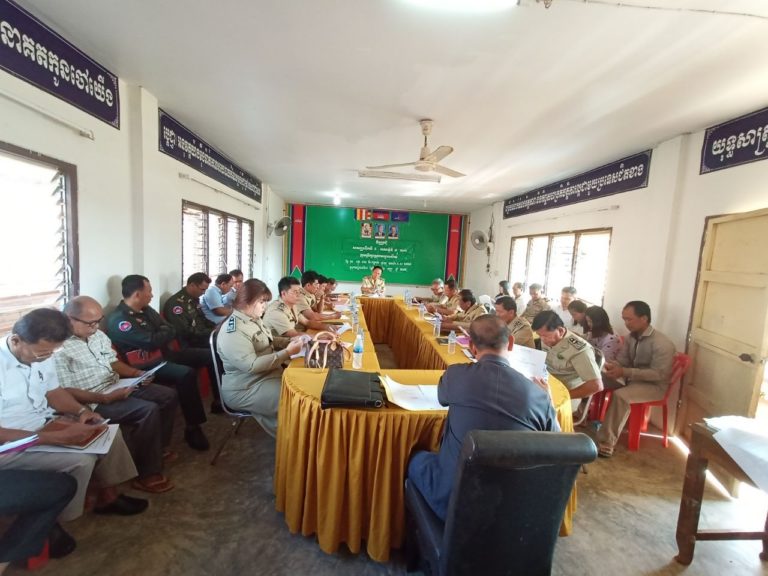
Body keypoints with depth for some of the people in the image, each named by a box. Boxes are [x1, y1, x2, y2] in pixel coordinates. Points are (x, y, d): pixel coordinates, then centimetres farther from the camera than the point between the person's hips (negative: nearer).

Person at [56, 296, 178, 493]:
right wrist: (107, 398, -28)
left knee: (169, 395, 2)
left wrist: (137, 373, -2)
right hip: (94, 402, -9)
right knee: (148, 410, -27)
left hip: (118, 386, 9)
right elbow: (67, 392, -21)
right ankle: (147, 474, -12)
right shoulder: (59, 349, -20)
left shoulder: (98, 334, 5)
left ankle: (159, 446, 20)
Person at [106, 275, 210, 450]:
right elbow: (151, 342, -24)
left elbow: (171, 331, 8)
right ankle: (192, 428, -22)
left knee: (208, 354, 5)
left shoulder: (146, 310, 11)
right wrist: (164, 334, -4)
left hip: (164, 354, 10)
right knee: (186, 373, -34)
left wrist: (158, 335, -13)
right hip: (147, 366, -9)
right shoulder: (118, 319, -16)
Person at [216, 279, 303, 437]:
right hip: (247, 388, -9)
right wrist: (287, 352, -27)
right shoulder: (234, 331, -22)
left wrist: (290, 341, 2)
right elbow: (251, 365, -29)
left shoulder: (254, 319, 7)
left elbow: (268, 341, 21)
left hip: (269, 374, 9)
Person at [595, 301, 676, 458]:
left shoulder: (662, 344, -21)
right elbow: (622, 360, 6)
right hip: (632, 379, 8)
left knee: (620, 396, -34)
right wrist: (613, 366, -19)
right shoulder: (631, 337, 2)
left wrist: (625, 372, -33)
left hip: (654, 385, -7)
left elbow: (658, 374, -26)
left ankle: (606, 443, -29)